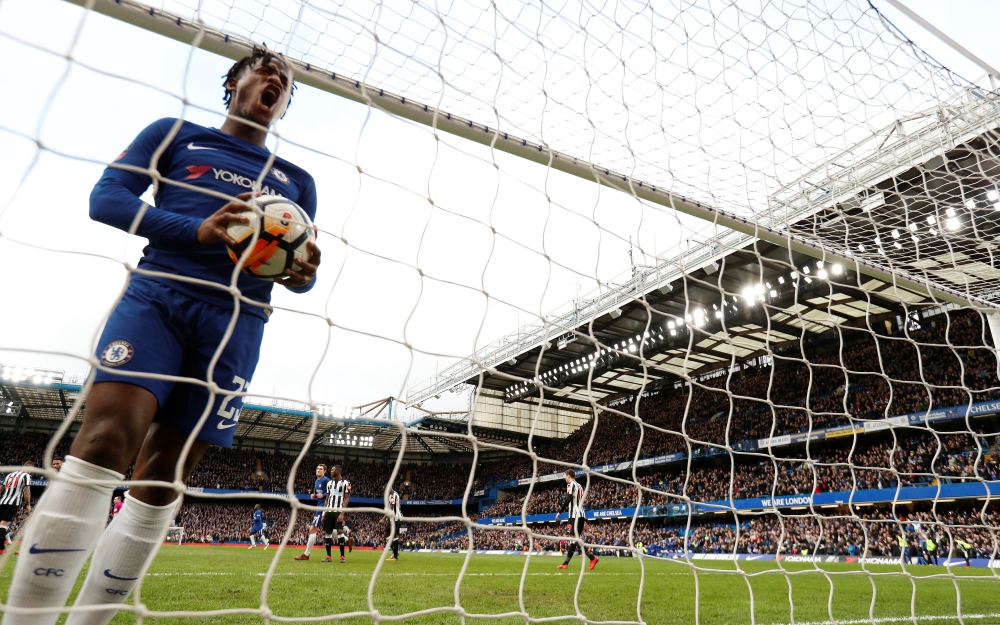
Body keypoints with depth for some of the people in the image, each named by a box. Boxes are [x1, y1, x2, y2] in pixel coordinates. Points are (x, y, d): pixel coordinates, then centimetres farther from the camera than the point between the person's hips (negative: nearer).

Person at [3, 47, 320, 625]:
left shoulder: (297, 180, 24)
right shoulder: (176, 135, 17)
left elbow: (300, 269, 23)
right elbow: (107, 196, 5)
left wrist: (301, 275, -3)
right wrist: (196, 230, -13)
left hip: (236, 319, 2)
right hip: (159, 294, -2)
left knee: (164, 479, 0)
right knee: (107, 441, -23)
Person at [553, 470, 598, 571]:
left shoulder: (571, 484, -5)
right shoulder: (579, 486, 23)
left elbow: (568, 500, -16)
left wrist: (559, 512, -11)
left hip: (575, 515, -9)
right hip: (581, 515, 9)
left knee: (576, 538, -10)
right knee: (573, 538, 7)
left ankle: (593, 558, -18)